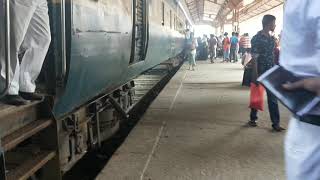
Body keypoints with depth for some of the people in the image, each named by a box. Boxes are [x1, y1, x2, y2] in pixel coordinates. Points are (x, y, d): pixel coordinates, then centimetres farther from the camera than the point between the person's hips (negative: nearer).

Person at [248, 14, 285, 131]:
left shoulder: (272, 39, 9)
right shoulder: (257, 39, -12)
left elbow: (273, 55, 15)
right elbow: (254, 58, -15)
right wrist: (255, 75, -19)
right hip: (260, 72, -5)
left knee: (273, 98, 4)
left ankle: (276, 123, 7)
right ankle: (253, 118, 27)